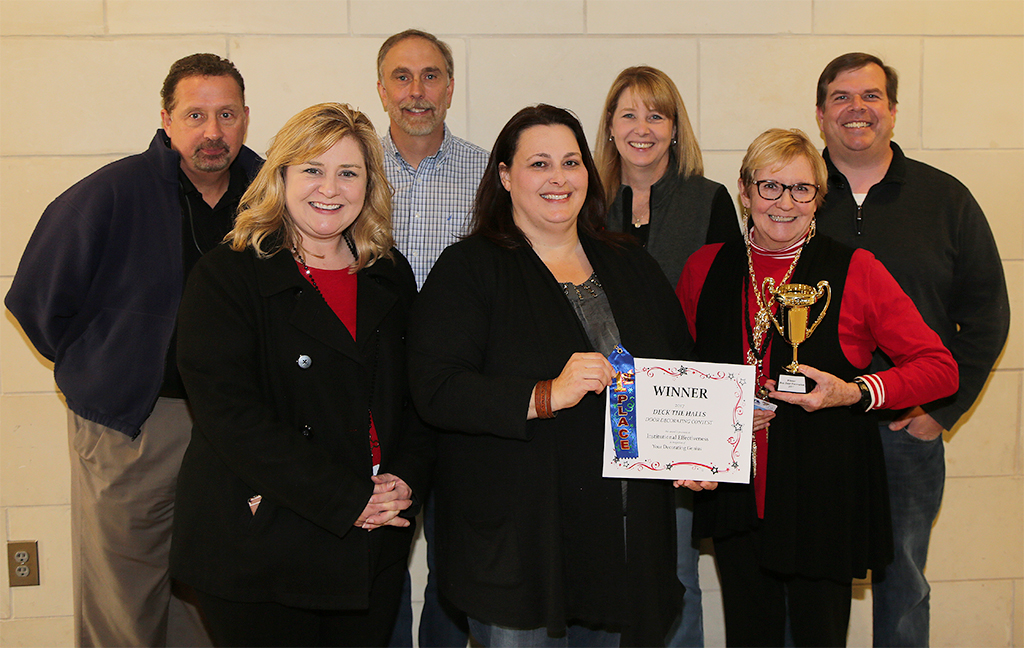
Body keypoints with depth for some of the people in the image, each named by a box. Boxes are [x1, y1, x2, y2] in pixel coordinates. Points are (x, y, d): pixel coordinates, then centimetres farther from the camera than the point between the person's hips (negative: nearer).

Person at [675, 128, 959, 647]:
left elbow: (939, 367, -4)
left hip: (824, 498, -2)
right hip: (735, 499, 3)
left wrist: (853, 393, -18)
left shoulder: (856, 271, -4)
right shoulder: (705, 268, 5)